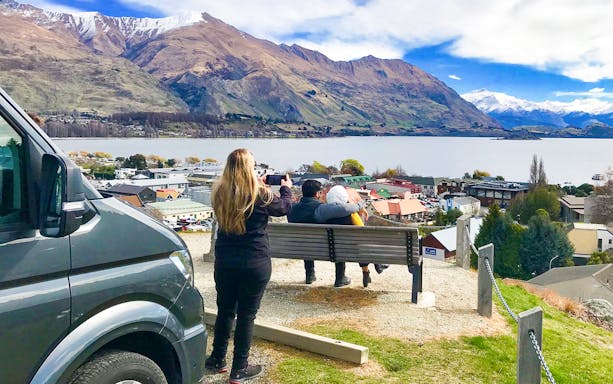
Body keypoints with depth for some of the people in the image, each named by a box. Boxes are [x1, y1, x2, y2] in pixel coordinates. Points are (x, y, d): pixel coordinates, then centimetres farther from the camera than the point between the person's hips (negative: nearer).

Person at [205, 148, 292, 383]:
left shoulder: (220, 192, -3)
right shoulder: (259, 193, -14)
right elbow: (284, 207, 4)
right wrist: (286, 188, 23)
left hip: (224, 262, 4)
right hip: (255, 264, -4)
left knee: (225, 311, 18)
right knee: (246, 314, 7)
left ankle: (217, 360, 31)